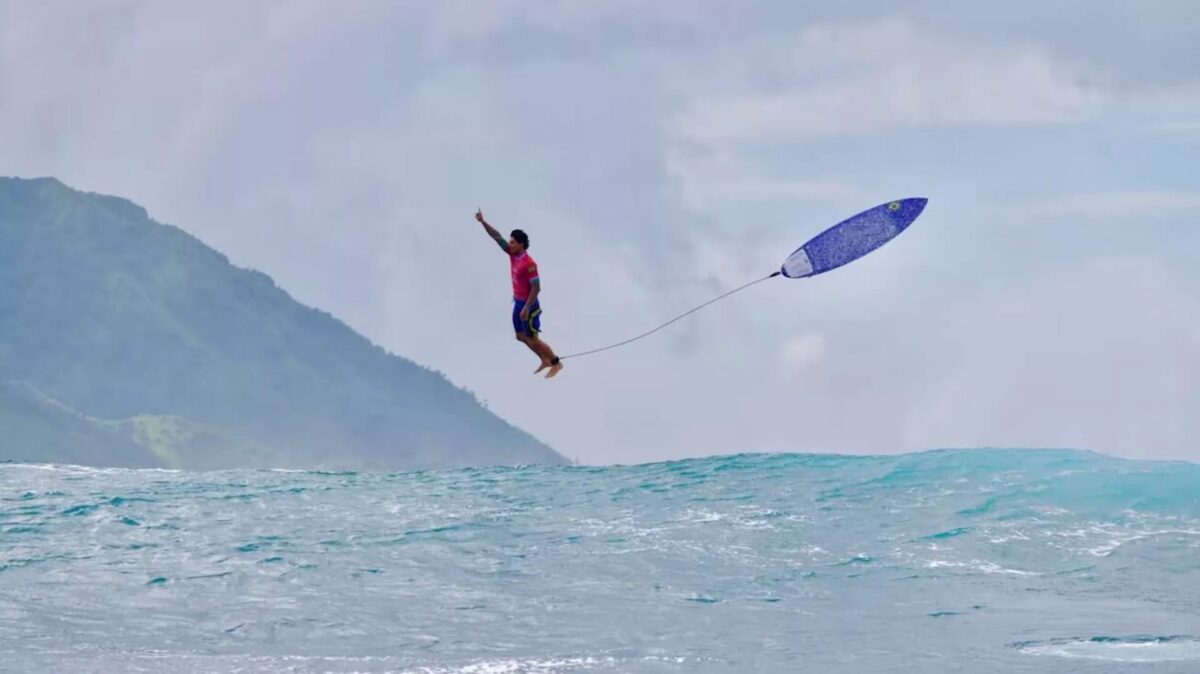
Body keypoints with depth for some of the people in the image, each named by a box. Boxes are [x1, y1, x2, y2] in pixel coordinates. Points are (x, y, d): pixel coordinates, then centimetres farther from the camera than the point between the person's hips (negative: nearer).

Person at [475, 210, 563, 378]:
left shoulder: (529, 264, -27)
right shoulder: (513, 254, -4)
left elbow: (536, 288, -25)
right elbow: (497, 237, -3)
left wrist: (526, 308, -25)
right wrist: (483, 222, -12)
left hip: (528, 304, -9)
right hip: (518, 302, 9)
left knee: (532, 339, 1)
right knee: (521, 337, 18)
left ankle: (556, 363, 15)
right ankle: (545, 360, 32)